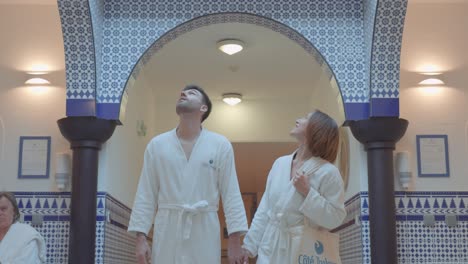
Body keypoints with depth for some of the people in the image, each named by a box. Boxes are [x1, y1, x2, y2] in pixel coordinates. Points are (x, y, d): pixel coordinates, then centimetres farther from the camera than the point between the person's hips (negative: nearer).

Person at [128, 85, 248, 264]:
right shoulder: (157, 145, 7)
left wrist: (235, 240, -4)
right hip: (167, 232, 1)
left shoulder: (220, 145, 3)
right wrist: (141, 237, -1)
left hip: (204, 232, -1)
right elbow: (146, 195, 6)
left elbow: (231, 195, 1)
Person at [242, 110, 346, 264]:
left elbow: (336, 219, -13)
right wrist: (250, 243, 9)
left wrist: (307, 192, -19)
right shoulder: (280, 163, 6)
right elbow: (265, 208, 10)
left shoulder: (328, 172, -11)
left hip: (304, 251, -5)